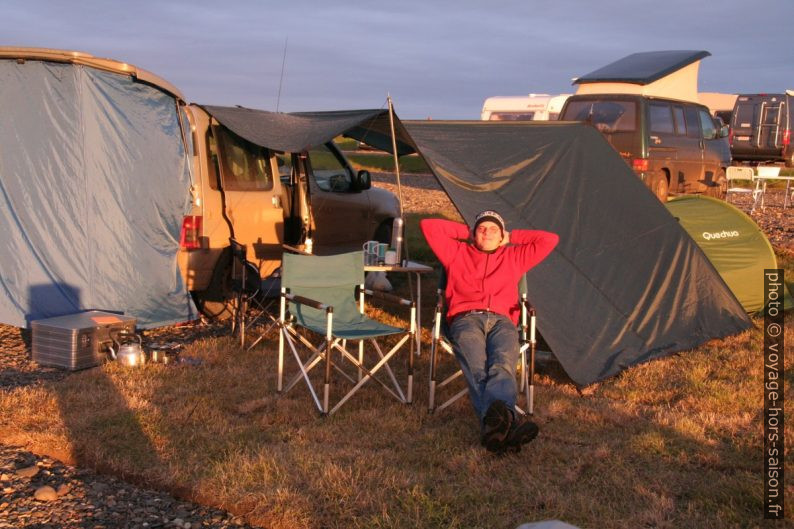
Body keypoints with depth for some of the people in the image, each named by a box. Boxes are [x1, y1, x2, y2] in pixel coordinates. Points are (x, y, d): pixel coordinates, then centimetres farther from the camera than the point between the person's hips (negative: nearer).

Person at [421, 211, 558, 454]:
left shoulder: (513, 257, 34)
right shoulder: (457, 253, 31)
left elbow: (550, 239, 30)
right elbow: (428, 225, 25)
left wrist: (511, 237, 34)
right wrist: (463, 232, 32)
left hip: (502, 321, 1)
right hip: (466, 319, -1)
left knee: (503, 364, -35)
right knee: (477, 369, -35)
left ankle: (493, 421, -63)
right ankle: (507, 420, -62)